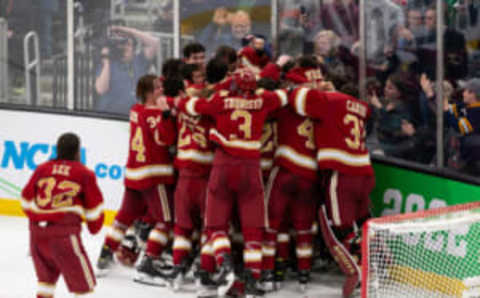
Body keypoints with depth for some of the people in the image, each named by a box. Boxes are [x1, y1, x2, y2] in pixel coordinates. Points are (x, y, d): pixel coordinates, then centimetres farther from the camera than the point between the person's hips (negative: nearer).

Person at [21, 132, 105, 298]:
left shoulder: (42, 169, 12)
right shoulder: (84, 174, 2)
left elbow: (27, 199, 18)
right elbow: (94, 205, 6)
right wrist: (94, 227, 25)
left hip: (37, 228, 5)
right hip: (64, 231, -5)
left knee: (47, 272, 25)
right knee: (82, 279, 1)